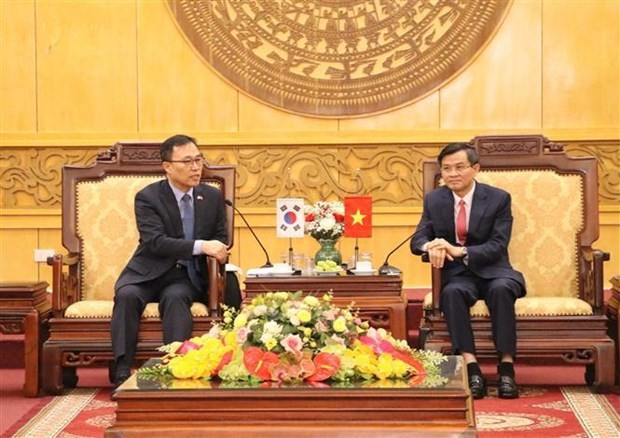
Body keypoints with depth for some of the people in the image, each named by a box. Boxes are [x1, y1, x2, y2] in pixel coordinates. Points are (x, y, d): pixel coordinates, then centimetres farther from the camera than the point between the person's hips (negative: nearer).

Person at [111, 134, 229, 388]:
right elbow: (156, 241, -20)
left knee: (175, 297, -34)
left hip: (187, 276, 1)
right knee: (127, 295, -33)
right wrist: (200, 246, -32)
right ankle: (123, 373, -35)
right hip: (149, 272, -1)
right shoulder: (147, 197, -7)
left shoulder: (213, 197, 7)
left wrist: (216, 250, -14)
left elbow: (221, 239, 13)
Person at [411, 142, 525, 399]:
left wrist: (459, 251, -26)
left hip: (492, 271, -1)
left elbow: (498, 246, -10)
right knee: (451, 292, -34)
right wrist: (431, 247, -24)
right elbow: (418, 240, 3)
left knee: (501, 289, -36)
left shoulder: (498, 199, -3)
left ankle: (506, 366, -32)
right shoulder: (433, 200, 5)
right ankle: (471, 366, -39)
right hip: (457, 275, 1)